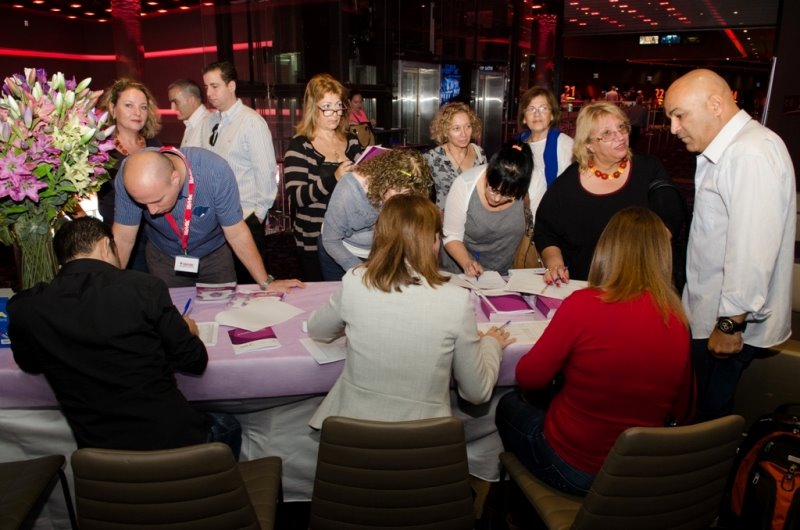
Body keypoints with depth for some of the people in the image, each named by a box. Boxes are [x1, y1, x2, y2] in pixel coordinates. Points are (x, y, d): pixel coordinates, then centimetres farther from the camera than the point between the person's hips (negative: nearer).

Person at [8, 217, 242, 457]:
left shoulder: (24, 308, -7)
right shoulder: (142, 287, -16)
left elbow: (29, 364, 14)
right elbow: (194, 361, -8)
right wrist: (187, 331, 12)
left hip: (101, 462, 4)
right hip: (171, 439, -3)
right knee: (228, 426, 29)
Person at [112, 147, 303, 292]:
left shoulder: (215, 171, -36)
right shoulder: (131, 173, -30)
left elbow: (236, 234, -23)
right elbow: (123, 238, -17)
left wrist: (267, 283, -17)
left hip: (215, 255, -1)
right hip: (163, 258, 1)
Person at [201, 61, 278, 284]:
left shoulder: (252, 122, -10)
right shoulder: (209, 123, 9)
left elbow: (266, 171, -13)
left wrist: (259, 213, -11)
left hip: (246, 218, -6)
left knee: (250, 280, 4)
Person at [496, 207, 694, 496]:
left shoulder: (583, 304, -23)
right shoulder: (677, 320, -11)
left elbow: (528, 378, -13)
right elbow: (683, 413, 2)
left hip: (573, 468, -4)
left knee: (509, 405, 25)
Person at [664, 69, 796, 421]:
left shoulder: (752, 154, -21)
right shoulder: (723, 152, 11)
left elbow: (753, 250, -26)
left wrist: (731, 324, -19)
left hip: (728, 326, -9)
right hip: (707, 315, 9)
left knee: (710, 419, 5)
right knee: (700, 408, 18)